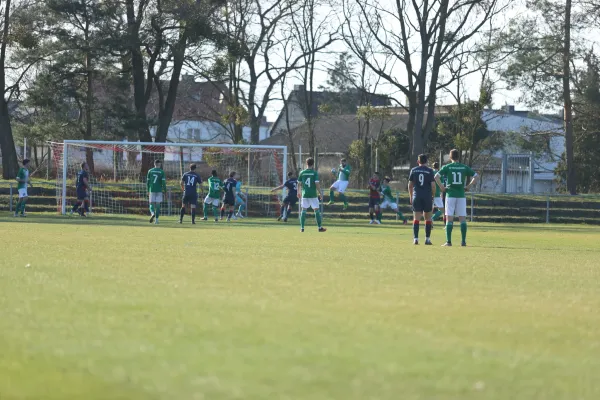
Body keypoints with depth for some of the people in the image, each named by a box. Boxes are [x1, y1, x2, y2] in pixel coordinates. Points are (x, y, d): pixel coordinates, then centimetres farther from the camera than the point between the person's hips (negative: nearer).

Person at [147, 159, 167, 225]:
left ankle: (152, 213, -23)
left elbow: (147, 181, 5)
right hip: (159, 190, -1)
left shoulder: (150, 171, 4)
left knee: (152, 204, 6)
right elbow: (163, 182, -8)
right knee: (158, 205, 6)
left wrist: (148, 190, 14)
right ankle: (156, 219, 4)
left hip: (152, 190, 1)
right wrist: (165, 190, 2)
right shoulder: (161, 172, -3)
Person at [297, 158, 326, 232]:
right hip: (313, 195, -2)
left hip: (305, 194, 2)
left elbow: (299, 184, 5)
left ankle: (302, 228, 2)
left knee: (303, 210, 7)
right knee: (316, 210, 6)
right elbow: (317, 184, -11)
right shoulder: (315, 173, -6)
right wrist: (320, 193, -2)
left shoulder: (302, 173, 1)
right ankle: (320, 227, 6)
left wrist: (298, 192, 20)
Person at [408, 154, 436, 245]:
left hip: (416, 197, 1)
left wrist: (411, 197, 15)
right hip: (427, 197, -1)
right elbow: (433, 185, -7)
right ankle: (427, 239, 10)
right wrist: (432, 195, 7)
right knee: (428, 218, 10)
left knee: (416, 218, 1)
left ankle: (416, 238, -8)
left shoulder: (413, 170, 4)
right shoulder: (430, 171, -2)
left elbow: (410, 185, 5)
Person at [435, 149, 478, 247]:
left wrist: (442, 187, -2)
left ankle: (448, 241, -4)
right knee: (462, 219, 5)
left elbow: (436, 177, -10)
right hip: (461, 195, 1)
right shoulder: (464, 167, 5)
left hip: (450, 195, -1)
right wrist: (469, 186, 7)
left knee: (449, 219, 0)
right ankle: (463, 241, 0)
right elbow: (475, 176, 4)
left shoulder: (447, 167, -1)